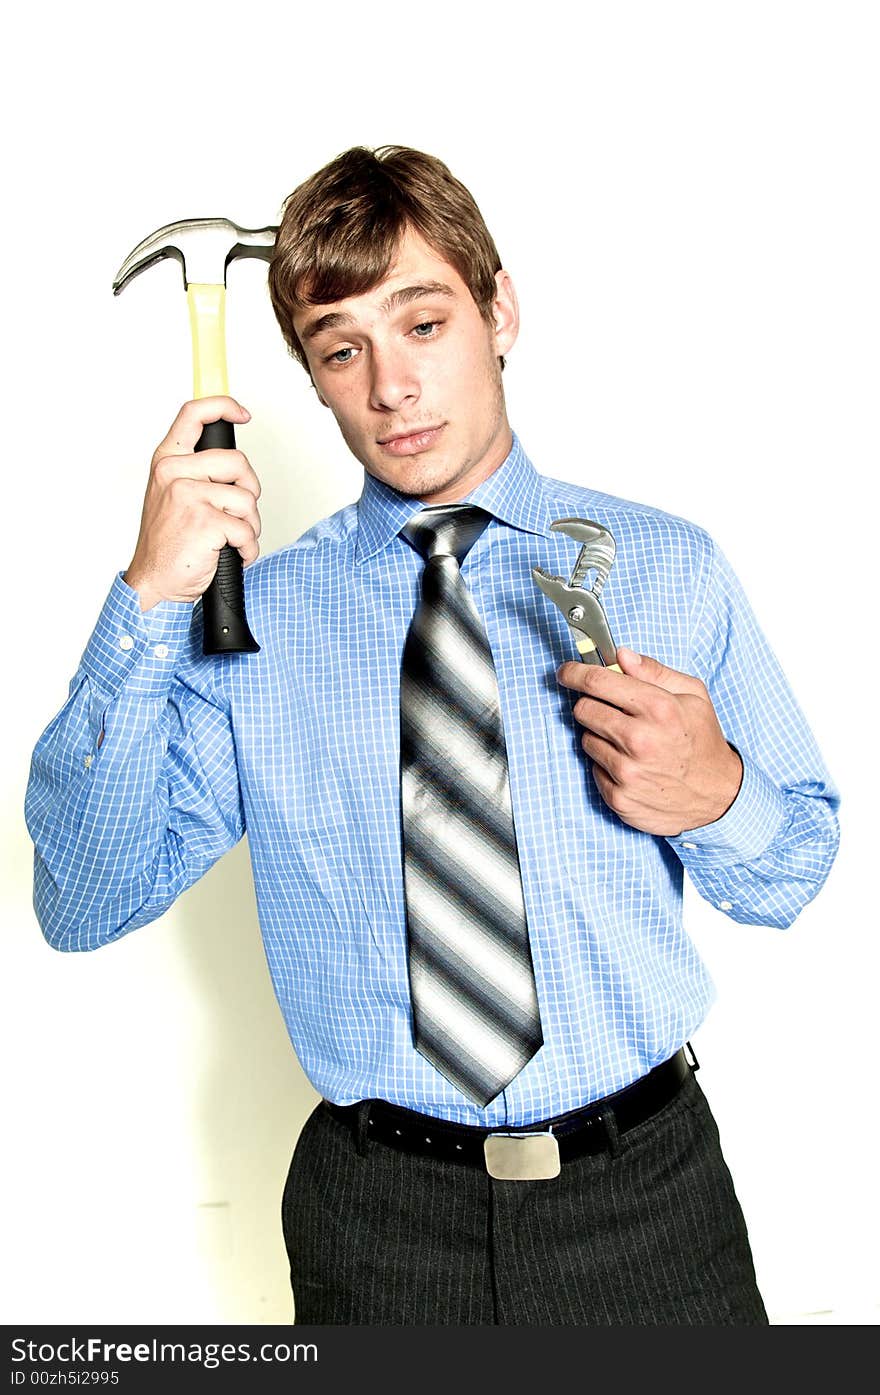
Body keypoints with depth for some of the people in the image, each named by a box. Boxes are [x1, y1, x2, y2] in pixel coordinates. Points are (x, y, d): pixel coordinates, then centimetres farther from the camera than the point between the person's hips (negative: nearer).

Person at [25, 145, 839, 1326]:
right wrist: (150, 602, -21)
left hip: (648, 1190, 1)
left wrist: (717, 796, -20)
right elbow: (82, 902, -11)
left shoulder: (670, 569, -3)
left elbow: (798, 872, 3)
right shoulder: (253, 617, -4)